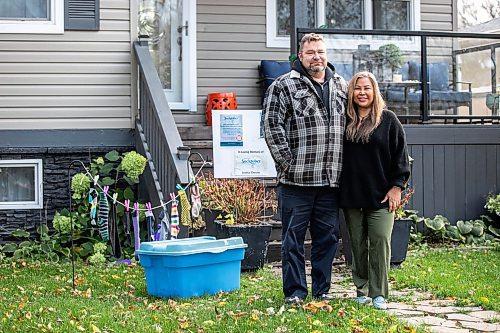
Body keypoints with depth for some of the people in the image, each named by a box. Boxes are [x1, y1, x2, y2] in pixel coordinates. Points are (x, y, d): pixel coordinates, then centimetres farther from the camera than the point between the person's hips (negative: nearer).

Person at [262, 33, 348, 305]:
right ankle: (294, 291, 12)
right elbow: (272, 126, -9)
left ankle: (322, 290, 22)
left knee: (327, 236, 10)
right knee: (293, 236, 2)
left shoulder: (342, 87, 14)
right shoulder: (284, 86, -3)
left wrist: (344, 165, 13)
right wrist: (289, 163, -11)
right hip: (296, 180, -5)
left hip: (331, 180, 5)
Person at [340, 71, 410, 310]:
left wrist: (397, 186, -5)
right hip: (351, 194, 3)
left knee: (380, 242, -7)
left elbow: (400, 154, 1)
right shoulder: (344, 121, 8)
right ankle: (361, 290, 17)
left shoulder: (388, 120, 2)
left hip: (381, 194, -2)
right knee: (358, 245, 7)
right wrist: (338, 189, 7)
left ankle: (378, 294, -1)